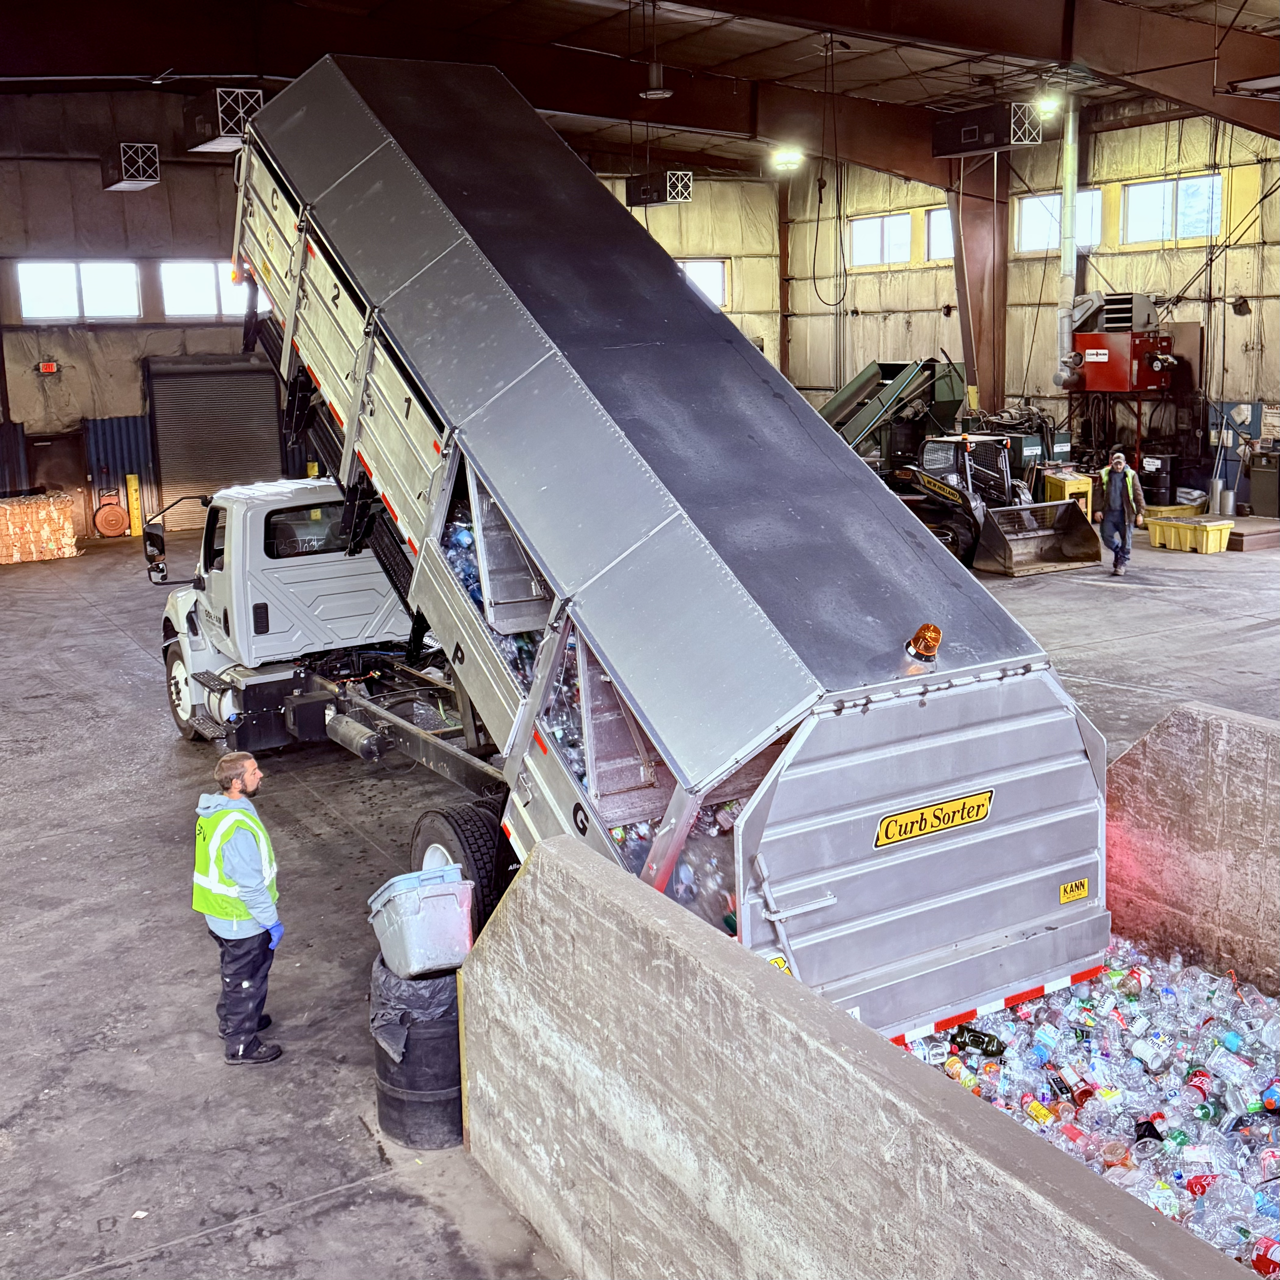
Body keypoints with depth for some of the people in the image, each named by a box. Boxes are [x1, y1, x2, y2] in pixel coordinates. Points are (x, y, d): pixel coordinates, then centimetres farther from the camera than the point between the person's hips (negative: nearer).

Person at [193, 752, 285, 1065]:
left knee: (234, 974, 29)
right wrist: (273, 922, -17)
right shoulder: (238, 829, -33)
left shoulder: (213, 811, -2)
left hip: (218, 916, 9)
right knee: (247, 980, 10)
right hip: (243, 922, -9)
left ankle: (230, 1021, 49)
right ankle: (241, 1045, 25)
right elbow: (251, 886, -29)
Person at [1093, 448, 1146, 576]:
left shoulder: (1131, 475, -2)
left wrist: (1139, 513, -4)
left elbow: (1138, 495, 0)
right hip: (1109, 512, 2)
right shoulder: (1105, 475, 4)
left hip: (1125, 513, -2)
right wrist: (1098, 509, -2)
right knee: (1107, 537, 2)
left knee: (1126, 539, 2)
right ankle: (1118, 551, 32)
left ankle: (1121, 563, 14)